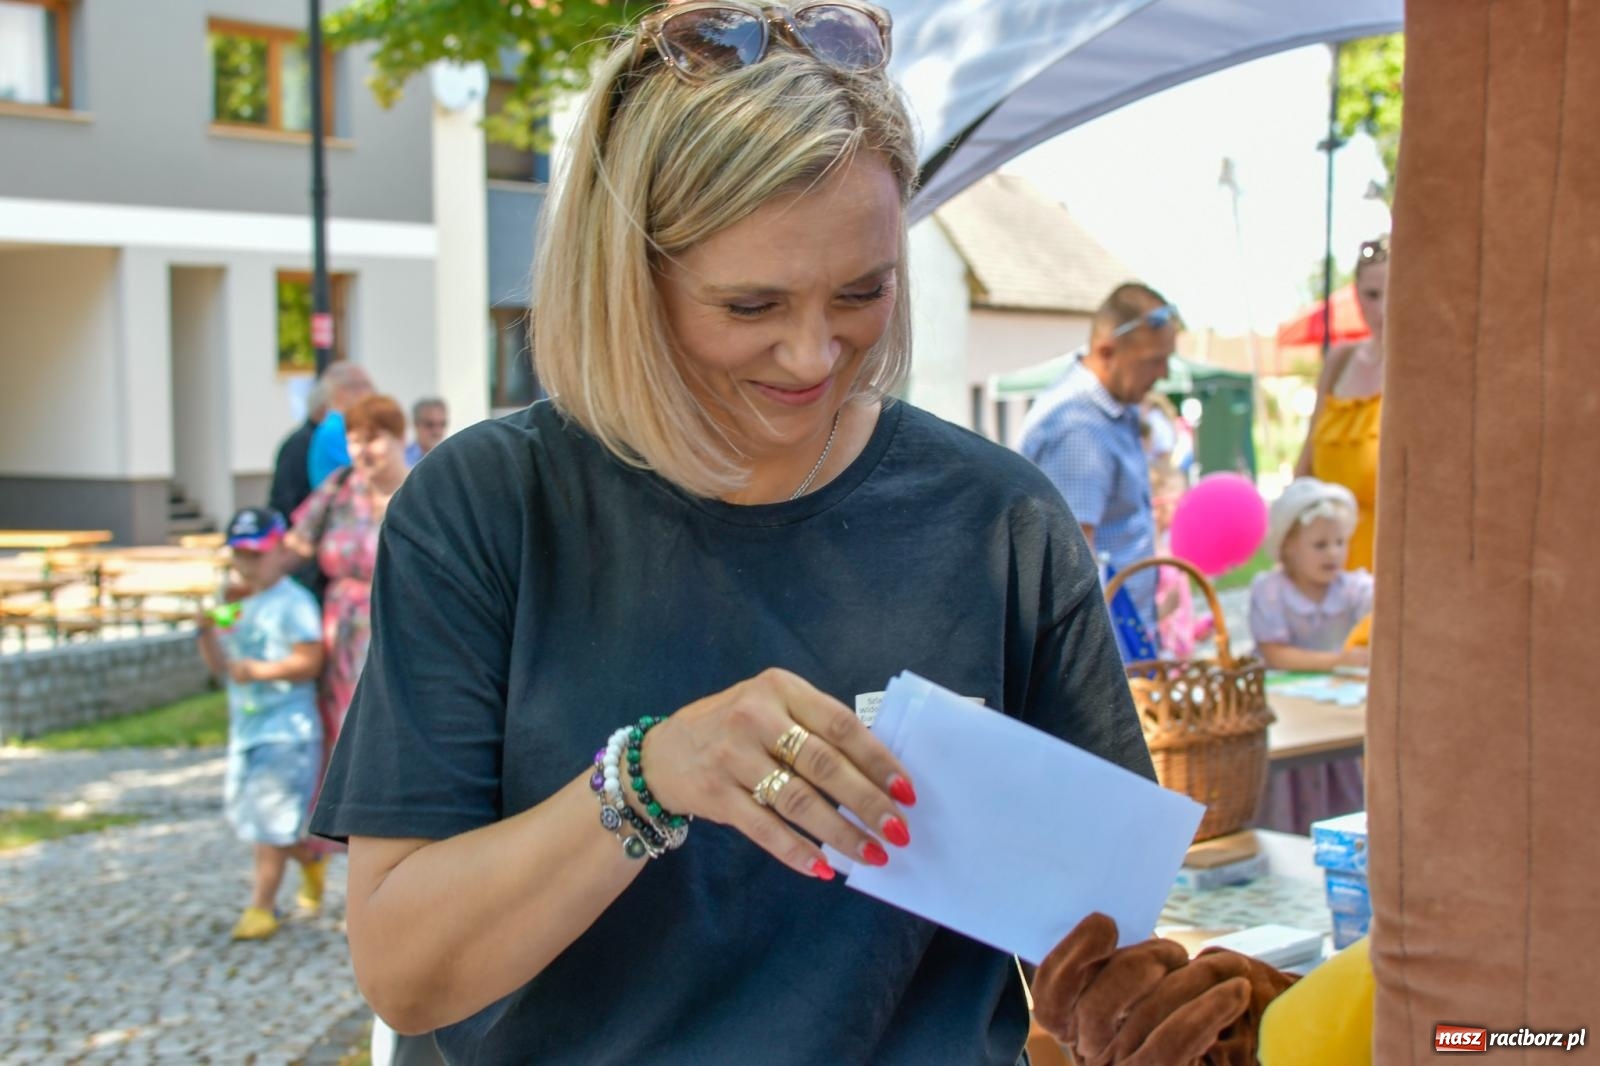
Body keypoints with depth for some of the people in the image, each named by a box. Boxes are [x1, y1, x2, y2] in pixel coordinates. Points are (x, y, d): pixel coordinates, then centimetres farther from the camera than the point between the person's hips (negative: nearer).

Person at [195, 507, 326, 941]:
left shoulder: (292, 602, -9)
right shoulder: (237, 605, 15)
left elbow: (309, 661, -16)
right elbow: (218, 665, 15)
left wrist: (261, 670, -26)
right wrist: (208, 632, -3)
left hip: (287, 728, -9)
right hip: (245, 726, 9)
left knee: (272, 819, -6)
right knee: (244, 811, 13)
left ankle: (262, 905, 1)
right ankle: (312, 861, 34)